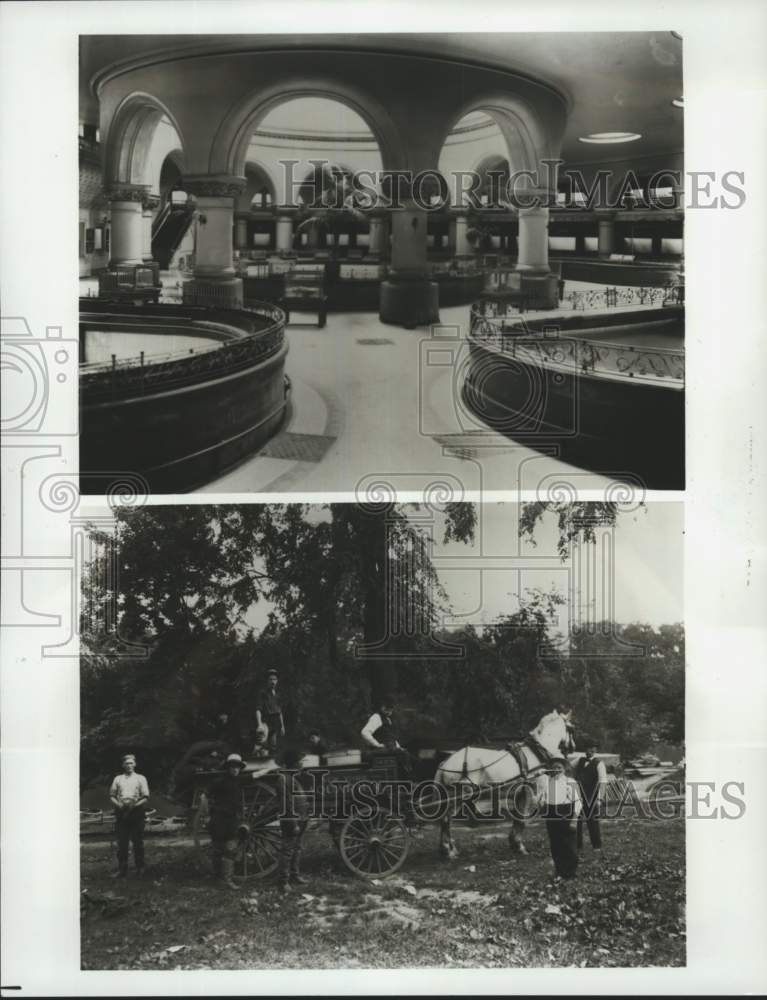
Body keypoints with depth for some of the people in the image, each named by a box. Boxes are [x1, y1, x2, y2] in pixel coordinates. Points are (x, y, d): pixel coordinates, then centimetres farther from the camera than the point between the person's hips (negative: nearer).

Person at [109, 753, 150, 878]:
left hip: (136, 812, -1)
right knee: (122, 842, 0)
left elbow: (145, 797, 4)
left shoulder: (140, 778, 10)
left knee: (137, 842, 0)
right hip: (121, 812, 2)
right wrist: (119, 804, -8)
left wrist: (135, 805, -12)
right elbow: (112, 796, 12)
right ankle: (122, 869, 3)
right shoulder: (118, 779, 16)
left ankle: (140, 868, 7)